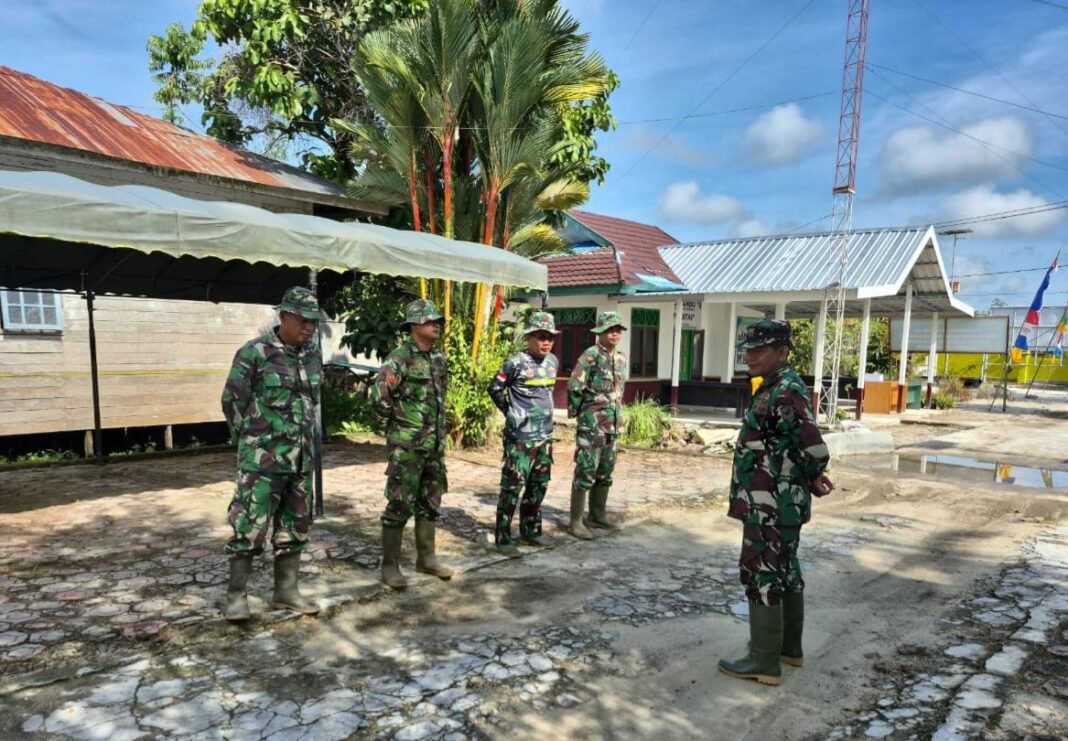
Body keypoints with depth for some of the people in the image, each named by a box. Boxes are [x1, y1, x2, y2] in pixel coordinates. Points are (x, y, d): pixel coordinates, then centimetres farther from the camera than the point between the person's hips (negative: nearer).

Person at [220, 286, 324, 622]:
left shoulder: (313, 355, 6)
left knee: (295, 525, 11)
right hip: (262, 458, -6)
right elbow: (232, 401, -5)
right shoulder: (254, 353, -12)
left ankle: (286, 591, 23)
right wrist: (253, 441, 3)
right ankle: (236, 595, 14)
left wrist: (302, 439, 15)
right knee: (251, 525, -1)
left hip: (302, 458, 6)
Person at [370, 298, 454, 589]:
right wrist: (394, 427, -8)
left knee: (430, 503, 14)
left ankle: (426, 558, 26)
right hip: (408, 445, -7)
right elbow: (378, 395, -17)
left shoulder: (438, 358, 10)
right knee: (400, 504, -1)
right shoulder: (400, 358, -14)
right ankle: (389, 565, 10)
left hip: (435, 444, 8)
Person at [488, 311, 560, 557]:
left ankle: (530, 530, 29)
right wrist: (511, 412, -1)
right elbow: (495, 389, -3)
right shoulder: (516, 362, -13)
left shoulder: (553, 361, 7)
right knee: (513, 486, -4)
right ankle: (503, 537, 5)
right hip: (520, 436, -7)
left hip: (545, 435, 7)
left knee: (538, 486, 15)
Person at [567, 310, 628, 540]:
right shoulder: (591, 355, -13)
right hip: (592, 424, -8)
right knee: (586, 471, -5)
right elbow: (573, 387, -13)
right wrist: (577, 412, -4)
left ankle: (597, 515, 26)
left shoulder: (621, 358, 11)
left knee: (605, 471, 14)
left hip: (612, 424, 8)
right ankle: (576, 521, 2)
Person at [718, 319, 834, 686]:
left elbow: (814, 448, -27)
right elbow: (799, 444, 17)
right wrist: (809, 479, 6)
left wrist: (811, 478, -9)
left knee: (763, 576, -1)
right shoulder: (778, 388, 12)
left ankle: (764, 661, 10)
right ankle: (789, 646, 33)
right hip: (781, 502, 10)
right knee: (785, 572, 19)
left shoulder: (785, 393, -20)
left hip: (770, 504, -10)